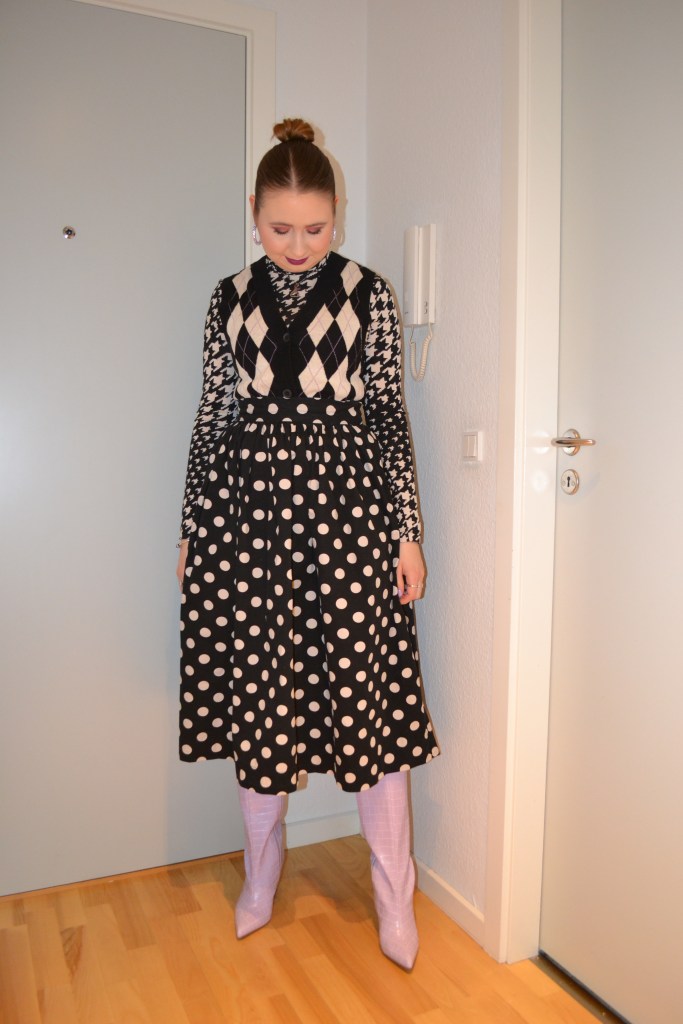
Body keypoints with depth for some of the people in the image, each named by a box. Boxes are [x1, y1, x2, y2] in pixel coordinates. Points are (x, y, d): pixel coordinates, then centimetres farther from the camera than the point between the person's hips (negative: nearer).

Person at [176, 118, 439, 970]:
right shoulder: (230, 300, 8)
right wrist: (190, 532, 10)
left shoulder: (367, 295, 3)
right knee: (256, 693, 10)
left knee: (369, 697, 1)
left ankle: (394, 894, 21)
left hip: (347, 513, -2)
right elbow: (212, 419, 10)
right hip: (248, 512, 2)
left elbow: (389, 417, 2)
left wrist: (406, 531, -2)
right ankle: (261, 876, 32)